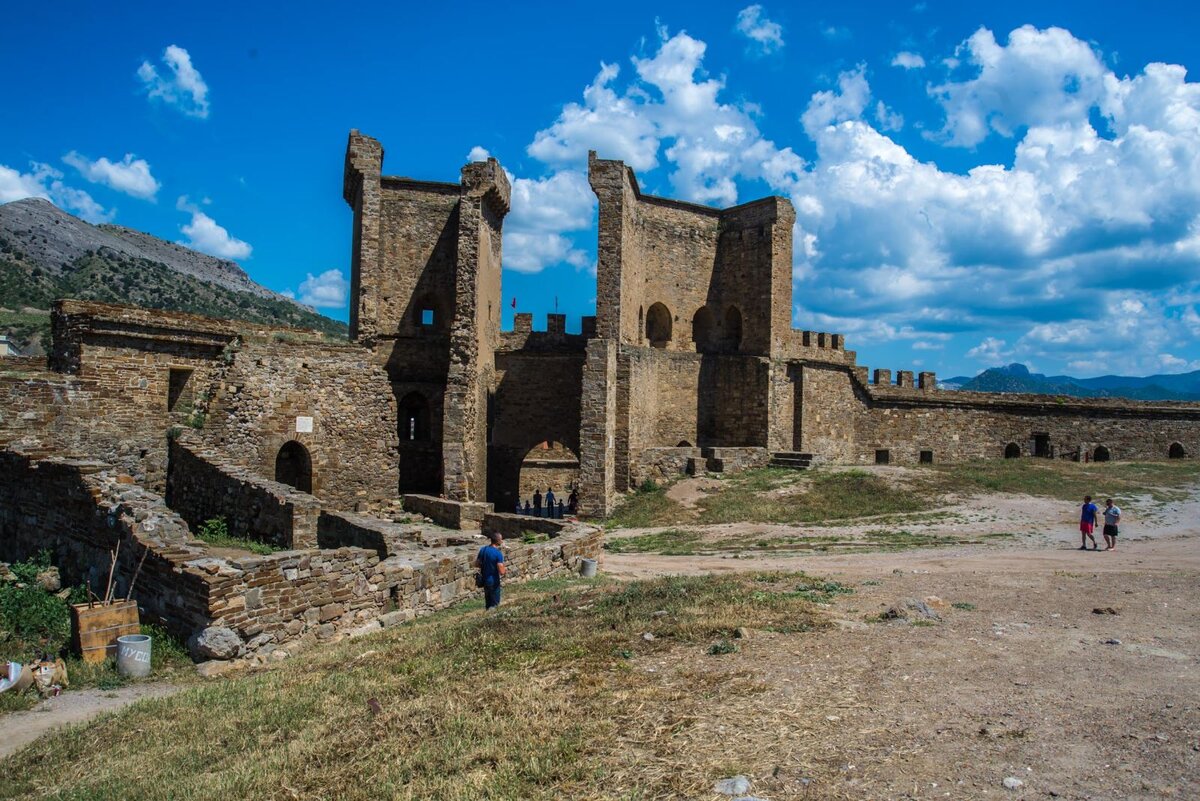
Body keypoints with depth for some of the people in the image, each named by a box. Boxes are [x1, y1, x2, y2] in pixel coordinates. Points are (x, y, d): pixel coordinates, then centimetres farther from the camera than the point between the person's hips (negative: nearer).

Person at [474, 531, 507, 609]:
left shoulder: (483, 549, -1)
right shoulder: (498, 553, -21)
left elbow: (477, 564, 9)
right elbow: (501, 572, -23)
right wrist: (505, 569, -3)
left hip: (484, 580, 7)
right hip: (494, 582, -7)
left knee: (488, 604, 20)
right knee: (494, 605, 5)